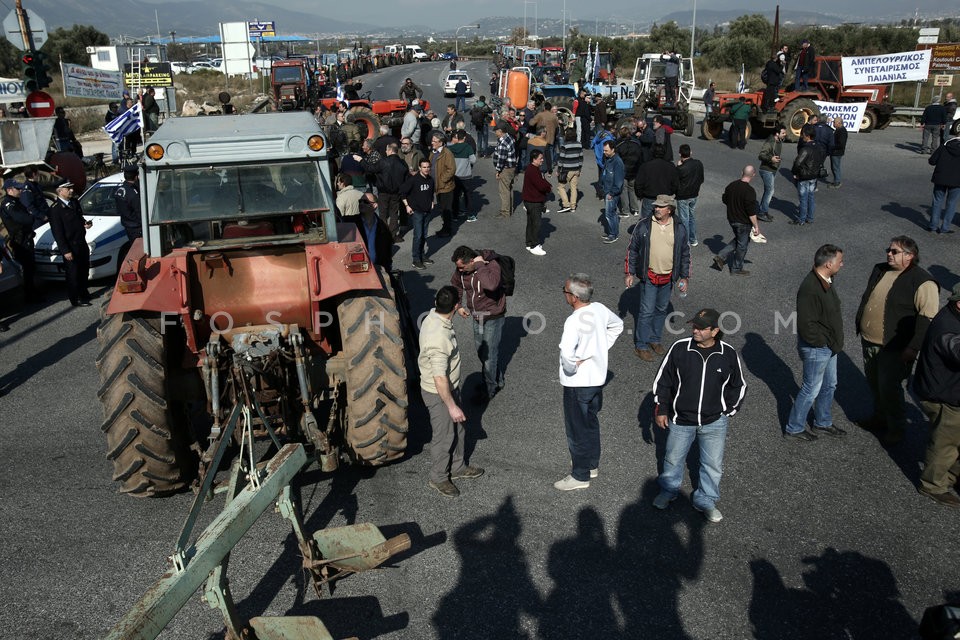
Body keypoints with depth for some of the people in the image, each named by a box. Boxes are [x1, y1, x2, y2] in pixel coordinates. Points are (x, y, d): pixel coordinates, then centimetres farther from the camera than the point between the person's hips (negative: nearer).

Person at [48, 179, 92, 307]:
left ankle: (84, 295, 36)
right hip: (70, 247, -8)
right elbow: (57, 232, -16)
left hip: (82, 243, 8)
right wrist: (65, 251, -18)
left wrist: (85, 223, -1)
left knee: (84, 271, 19)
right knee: (73, 274, 2)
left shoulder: (74, 202, 8)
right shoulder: (55, 209, -16)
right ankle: (76, 299, 13)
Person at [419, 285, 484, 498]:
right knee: (444, 436, 11)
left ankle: (457, 467, 45)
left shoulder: (433, 317, -8)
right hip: (438, 393, -9)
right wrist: (452, 406, -25)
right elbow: (439, 379, -33)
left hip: (450, 386, 9)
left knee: (457, 428, 24)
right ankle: (439, 478, 33)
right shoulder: (439, 337, -37)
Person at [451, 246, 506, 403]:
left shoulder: (491, 265, -28)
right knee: (480, 350, 20)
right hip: (477, 316, 7)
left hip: (493, 317, -7)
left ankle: (489, 388, 22)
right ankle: (497, 380, 41)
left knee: (489, 354, 1)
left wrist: (480, 265, -39)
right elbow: (456, 284, 15)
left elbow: (491, 285, -51)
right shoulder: (462, 268, -8)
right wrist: (459, 305, 8)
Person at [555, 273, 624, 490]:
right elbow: (617, 325, 16)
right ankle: (592, 464, 41)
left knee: (577, 429, 8)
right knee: (591, 422, 25)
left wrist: (572, 367, -21)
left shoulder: (574, 321, -29)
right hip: (598, 377, 8)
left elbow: (567, 354, -42)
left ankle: (580, 476, 22)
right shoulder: (600, 309, -4)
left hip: (578, 383, -8)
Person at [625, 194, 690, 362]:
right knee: (647, 311, -3)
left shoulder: (679, 228, -1)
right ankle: (641, 345, 7)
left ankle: (655, 339, 32)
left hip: (668, 278, 3)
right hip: (648, 277, -3)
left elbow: (685, 253, 8)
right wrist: (629, 273, -2)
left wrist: (684, 277, 6)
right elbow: (632, 250, 0)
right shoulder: (643, 225, -8)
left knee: (661, 310, 15)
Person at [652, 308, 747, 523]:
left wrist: (727, 411, 6)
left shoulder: (728, 354, -10)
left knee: (713, 465, 11)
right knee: (673, 459, 18)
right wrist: (661, 409, 1)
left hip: (714, 423, 0)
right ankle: (669, 490, 44)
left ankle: (706, 500, 33)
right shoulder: (679, 348, -12)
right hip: (680, 419, 0)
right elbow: (662, 380, -1)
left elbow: (738, 386, 7)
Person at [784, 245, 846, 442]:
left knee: (829, 385, 22)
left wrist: (833, 341, 10)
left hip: (829, 345, 9)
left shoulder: (826, 281, 1)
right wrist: (825, 341, -17)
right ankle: (794, 429, 21)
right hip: (816, 348, -9)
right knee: (811, 389, 5)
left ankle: (823, 423, 41)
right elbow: (806, 326, -30)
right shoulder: (810, 289, -30)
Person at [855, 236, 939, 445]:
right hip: (868, 341, 7)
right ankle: (880, 417, 40)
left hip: (893, 348, -7)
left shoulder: (922, 282, -18)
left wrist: (913, 347, -23)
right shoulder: (880, 270, 6)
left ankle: (896, 428, 20)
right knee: (873, 382, 20)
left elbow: (927, 317, -20)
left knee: (889, 388, 1)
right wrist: (860, 325, 20)